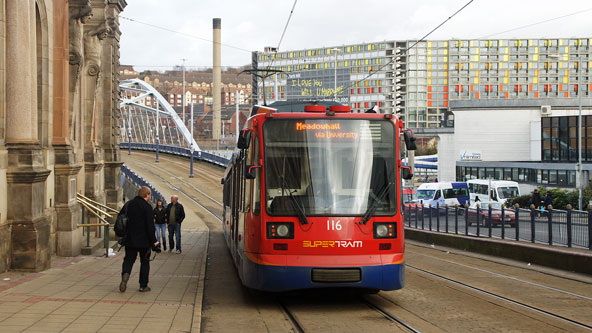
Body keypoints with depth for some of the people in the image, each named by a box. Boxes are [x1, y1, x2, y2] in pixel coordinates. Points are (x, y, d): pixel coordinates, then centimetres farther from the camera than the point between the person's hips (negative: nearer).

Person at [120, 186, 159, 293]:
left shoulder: (129, 204, 7)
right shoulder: (147, 207, -13)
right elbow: (150, 226, -15)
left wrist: (124, 236, 22)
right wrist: (153, 241, -10)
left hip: (130, 239, 4)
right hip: (144, 240, -4)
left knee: (129, 259, 10)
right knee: (145, 262, 8)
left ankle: (125, 274, -20)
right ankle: (143, 285, 9)